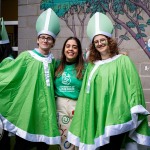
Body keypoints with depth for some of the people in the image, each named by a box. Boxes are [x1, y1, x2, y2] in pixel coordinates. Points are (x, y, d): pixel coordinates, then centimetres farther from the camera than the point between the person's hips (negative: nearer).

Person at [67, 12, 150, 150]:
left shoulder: (123, 61, 1)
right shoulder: (92, 66, 14)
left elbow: (133, 85, -5)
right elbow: (87, 91, 17)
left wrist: (135, 110, -12)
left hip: (116, 117, -4)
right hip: (98, 117, 4)